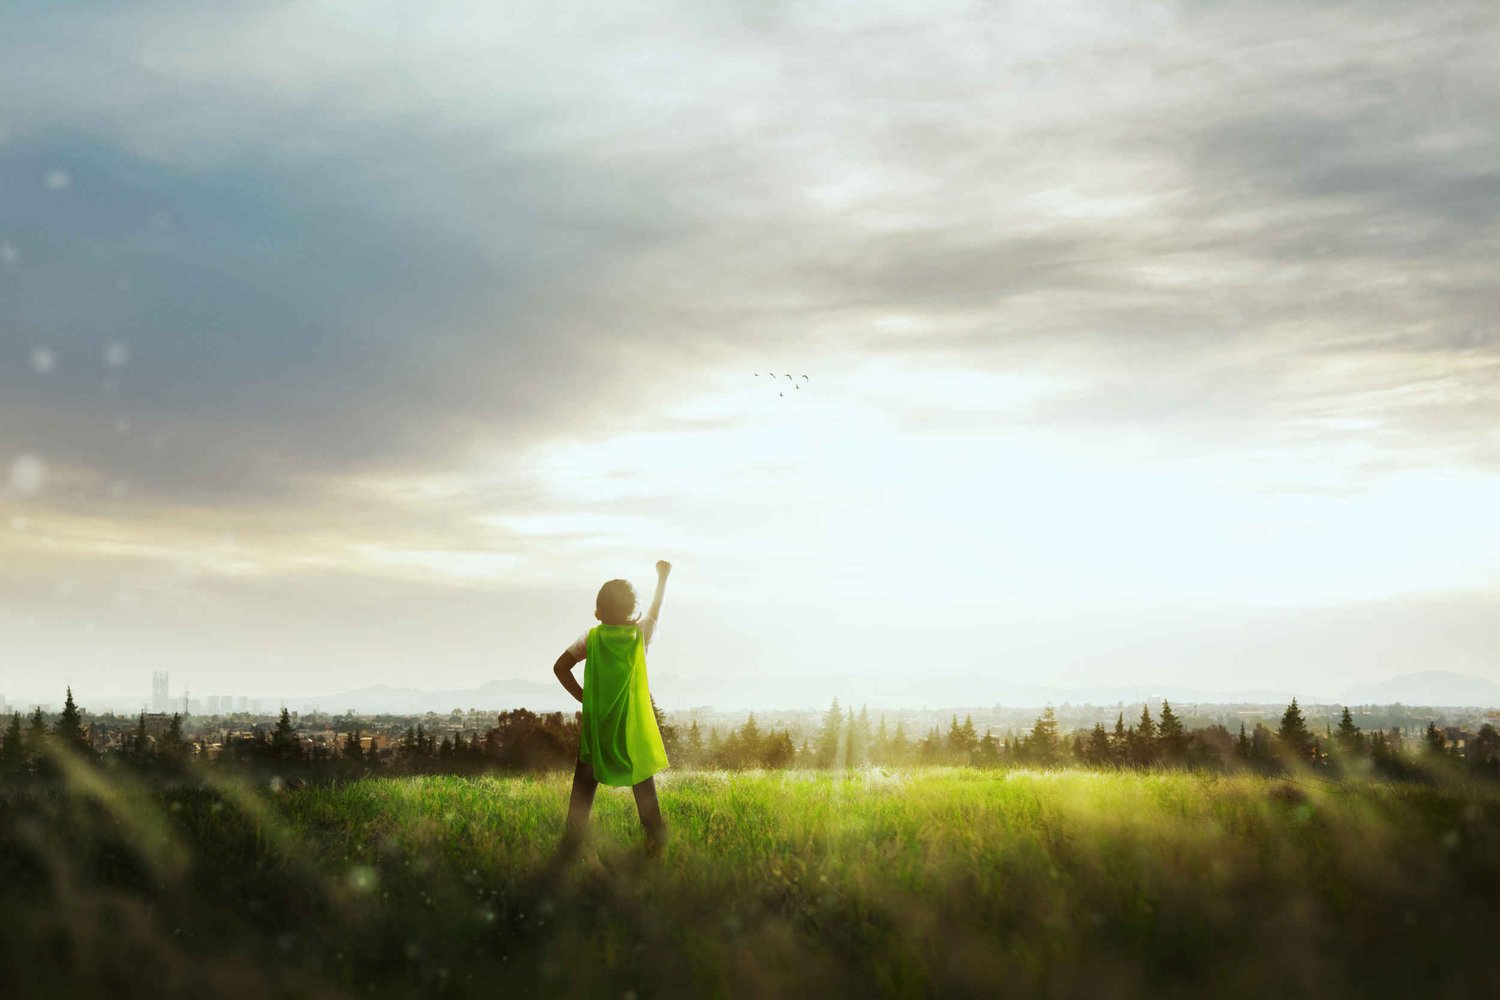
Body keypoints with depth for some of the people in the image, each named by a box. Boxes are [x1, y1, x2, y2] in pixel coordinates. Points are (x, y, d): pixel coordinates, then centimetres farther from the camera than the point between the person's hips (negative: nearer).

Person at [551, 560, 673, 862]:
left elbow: (561, 667, -11)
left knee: (584, 786, 6)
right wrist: (662, 577, 29)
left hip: (596, 723, 0)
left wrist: (582, 696, -2)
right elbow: (656, 608, 15)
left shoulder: (592, 637, -5)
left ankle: (569, 846, 3)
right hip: (633, 724, 0)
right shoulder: (640, 634, -4)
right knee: (643, 782, 16)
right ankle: (656, 838, 21)